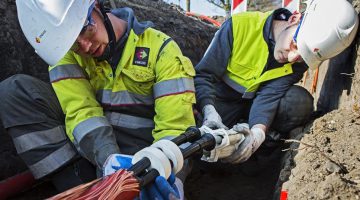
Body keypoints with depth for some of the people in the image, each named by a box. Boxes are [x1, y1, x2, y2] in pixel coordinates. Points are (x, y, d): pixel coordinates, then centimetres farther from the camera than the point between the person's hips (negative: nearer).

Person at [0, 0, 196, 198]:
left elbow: (176, 124, -16)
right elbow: (82, 111, -15)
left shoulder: (160, 48, -10)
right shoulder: (66, 51, -2)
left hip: (141, 148, -3)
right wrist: (108, 157, -33)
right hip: (92, 148, 4)